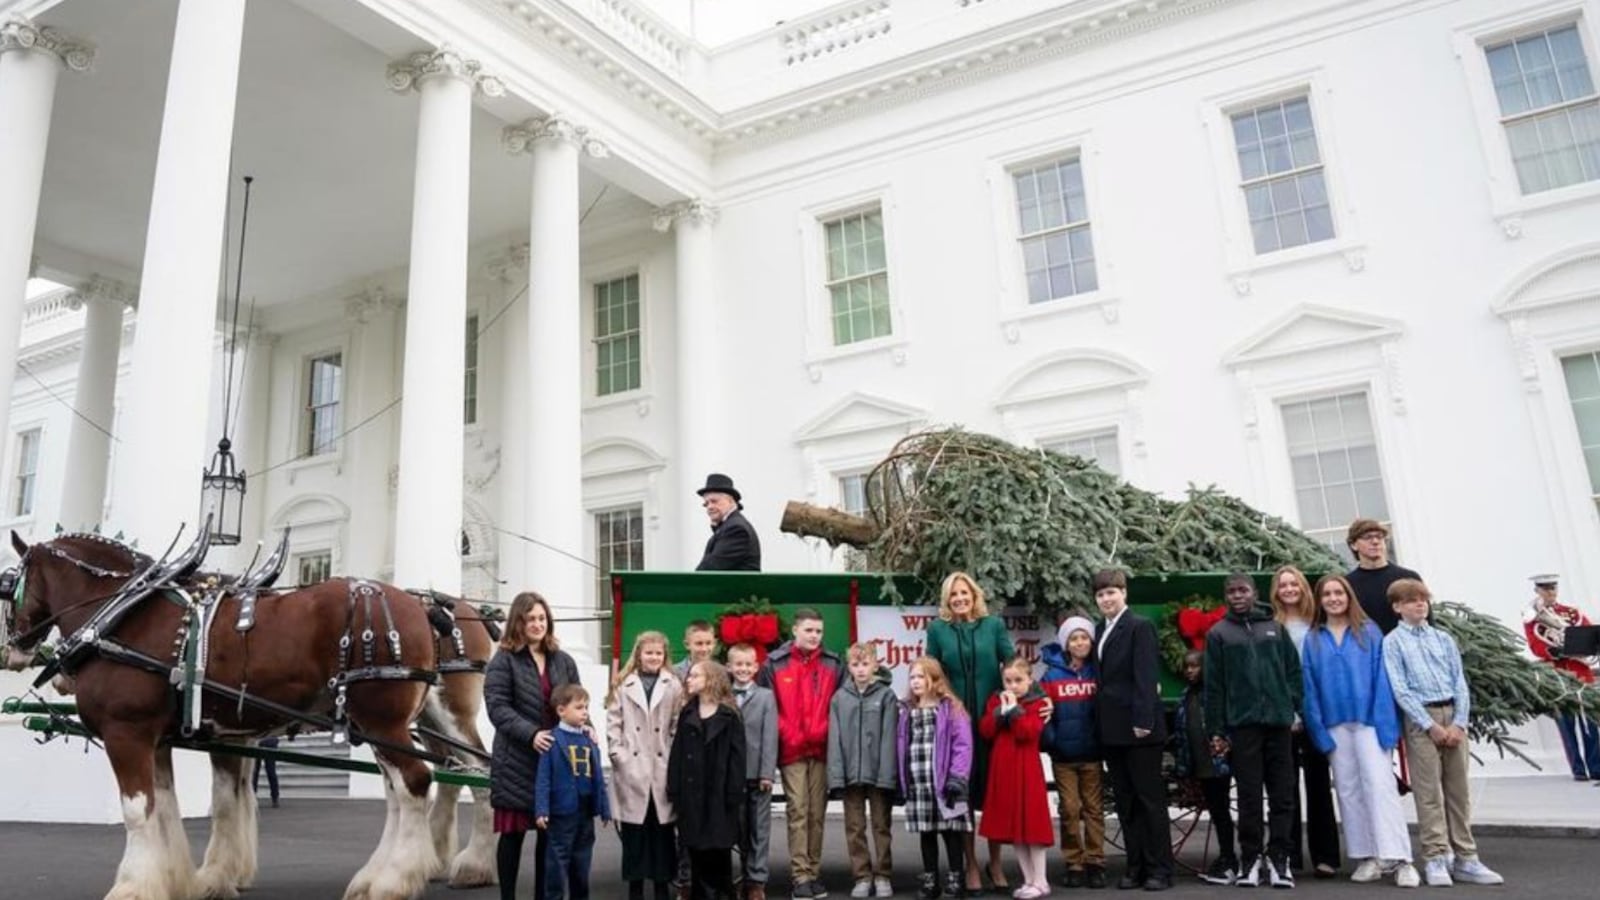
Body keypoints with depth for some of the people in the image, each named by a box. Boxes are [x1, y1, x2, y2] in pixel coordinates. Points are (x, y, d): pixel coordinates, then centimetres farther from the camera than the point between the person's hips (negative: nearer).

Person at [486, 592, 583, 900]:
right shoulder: (503, 660, -4)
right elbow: (497, 707, -14)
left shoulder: (563, 661, 11)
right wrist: (531, 734, -26)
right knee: (513, 832, 4)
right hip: (517, 760, -4)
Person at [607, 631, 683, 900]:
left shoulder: (674, 685, 3)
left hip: (663, 769, 0)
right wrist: (618, 755, -6)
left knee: (663, 830, 7)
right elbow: (613, 724, 2)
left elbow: (679, 726, 1)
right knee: (633, 831, 6)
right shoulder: (623, 685, 4)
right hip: (632, 769, 0)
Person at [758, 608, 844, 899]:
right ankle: (800, 876, 1)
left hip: (823, 749, 2)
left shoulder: (834, 665, 6)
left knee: (817, 813, 6)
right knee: (798, 812, -3)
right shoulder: (774, 664, 1)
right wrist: (781, 736, -2)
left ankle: (814, 872, 15)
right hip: (791, 750, -2)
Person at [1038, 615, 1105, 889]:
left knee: (1093, 808, 5)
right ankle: (1074, 864, 12)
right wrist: (1050, 740, -13)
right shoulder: (1052, 674, 0)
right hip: (1063, 755, -1)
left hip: (1091, 753, 1)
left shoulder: (1098, 672, 3)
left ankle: (1095, 863, 13)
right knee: (1070, 809, 4)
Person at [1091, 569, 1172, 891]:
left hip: (1139, 728, -8)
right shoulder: (1101, 630, 15)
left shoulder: (1140, 626, -9)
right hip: (1112, 730, 8)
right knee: (1125, 802, 11)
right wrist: (1101, 724, 8)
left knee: (1151, 800, 2)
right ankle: (1136, 867, 19)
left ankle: (1159, 869, 10)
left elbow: (1146, 676, -15)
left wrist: (1143, 720, -21)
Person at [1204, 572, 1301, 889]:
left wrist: (1297, 709, -2)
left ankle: (1278, 857, 11)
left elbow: (1293, 671, 11)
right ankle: (1250, 859, 9)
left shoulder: (1275, 628, 12)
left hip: (1278, 720, 2)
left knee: (1282, 794, 3)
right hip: (1241, 724, -2)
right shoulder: (1218, 634, 5)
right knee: (1249, 796, 1)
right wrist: (1215, 730, -2)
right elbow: (1213, 685, 2)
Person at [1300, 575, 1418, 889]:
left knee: (1378, 785, -10)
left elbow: (1382, 679, -4)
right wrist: (1318, 730, -2)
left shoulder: (1370, 633, 2)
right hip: (1334, 725, 3)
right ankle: (1367, 856, 15)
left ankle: (1399, 858, -9)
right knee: (1348, 791, 7)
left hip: (1368, 720, -3)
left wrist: (1385, 724, -12)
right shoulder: (1312, 640, 7)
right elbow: (1309, 687, 5)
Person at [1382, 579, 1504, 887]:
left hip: (1453, 715, 4)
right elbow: (1400, 689, -6)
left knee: (1458, 790, 8)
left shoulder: (1444, 639, 12)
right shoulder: (1393, 642, 1)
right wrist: (1430, 725, -12)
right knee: (1429, 792, -3)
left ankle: (1466, 859, 14)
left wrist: (1459, 723, -6)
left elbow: (1460, 683, 7)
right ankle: (1435, 859, 1)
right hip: (1420, 718, -4)